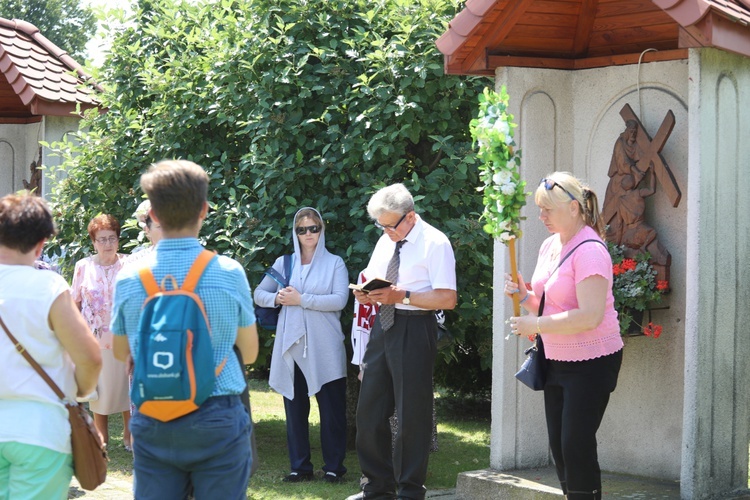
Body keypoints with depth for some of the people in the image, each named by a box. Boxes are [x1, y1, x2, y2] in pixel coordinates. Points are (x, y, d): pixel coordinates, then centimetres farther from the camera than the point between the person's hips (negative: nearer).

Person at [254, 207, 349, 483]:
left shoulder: (334, 263, 3)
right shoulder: (284, 263, 12)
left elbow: (340, 300, -11)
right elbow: (259, 294, 12)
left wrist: (301, 299, -15)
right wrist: (277, 298, -9)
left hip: (325, 348, -3)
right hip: (291, 345, 3)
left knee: (332, 406, 0)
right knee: (295, 406, 7)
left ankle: (333, 466, 8)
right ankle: (300, 466, 14)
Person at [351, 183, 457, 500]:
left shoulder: (435, 244, -10)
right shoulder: (385, 242, 14)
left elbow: (448, 298, -17)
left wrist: (402, 296, -23)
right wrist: (365, 293, -2)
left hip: (414, 330, -8)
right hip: (382, 327, 8)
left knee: (411, 415, -1)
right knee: (369, 411, 11)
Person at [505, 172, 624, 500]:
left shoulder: (589, 250, -19)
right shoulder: (550, 246, 10)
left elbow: (590, 316, -26)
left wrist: (536, 325, -23)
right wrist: (525, 295, 0)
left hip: (591, 362, -9)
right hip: (557, 360, 9)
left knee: (577, 445, -8)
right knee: (558, 445, 10)